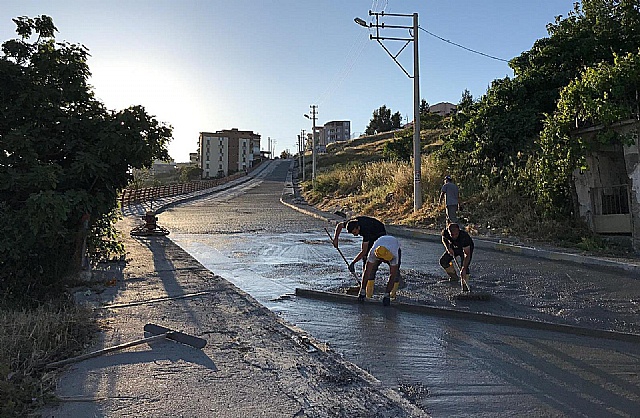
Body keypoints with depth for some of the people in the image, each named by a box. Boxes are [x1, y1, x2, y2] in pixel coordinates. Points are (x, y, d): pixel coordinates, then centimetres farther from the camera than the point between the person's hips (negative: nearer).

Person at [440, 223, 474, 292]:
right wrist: (448, 248, -22)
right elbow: (444, 239, -4)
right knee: (443, 261, -7)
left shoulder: (464, 236, -41)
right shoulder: (445, 232, -31)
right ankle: (454, 276, 14)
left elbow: (467, 254, -39)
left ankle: (465, 287, -13)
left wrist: (464, 268, -47)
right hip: (454, 247, 5)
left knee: (464, 269, -20)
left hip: (467, 248, -5)